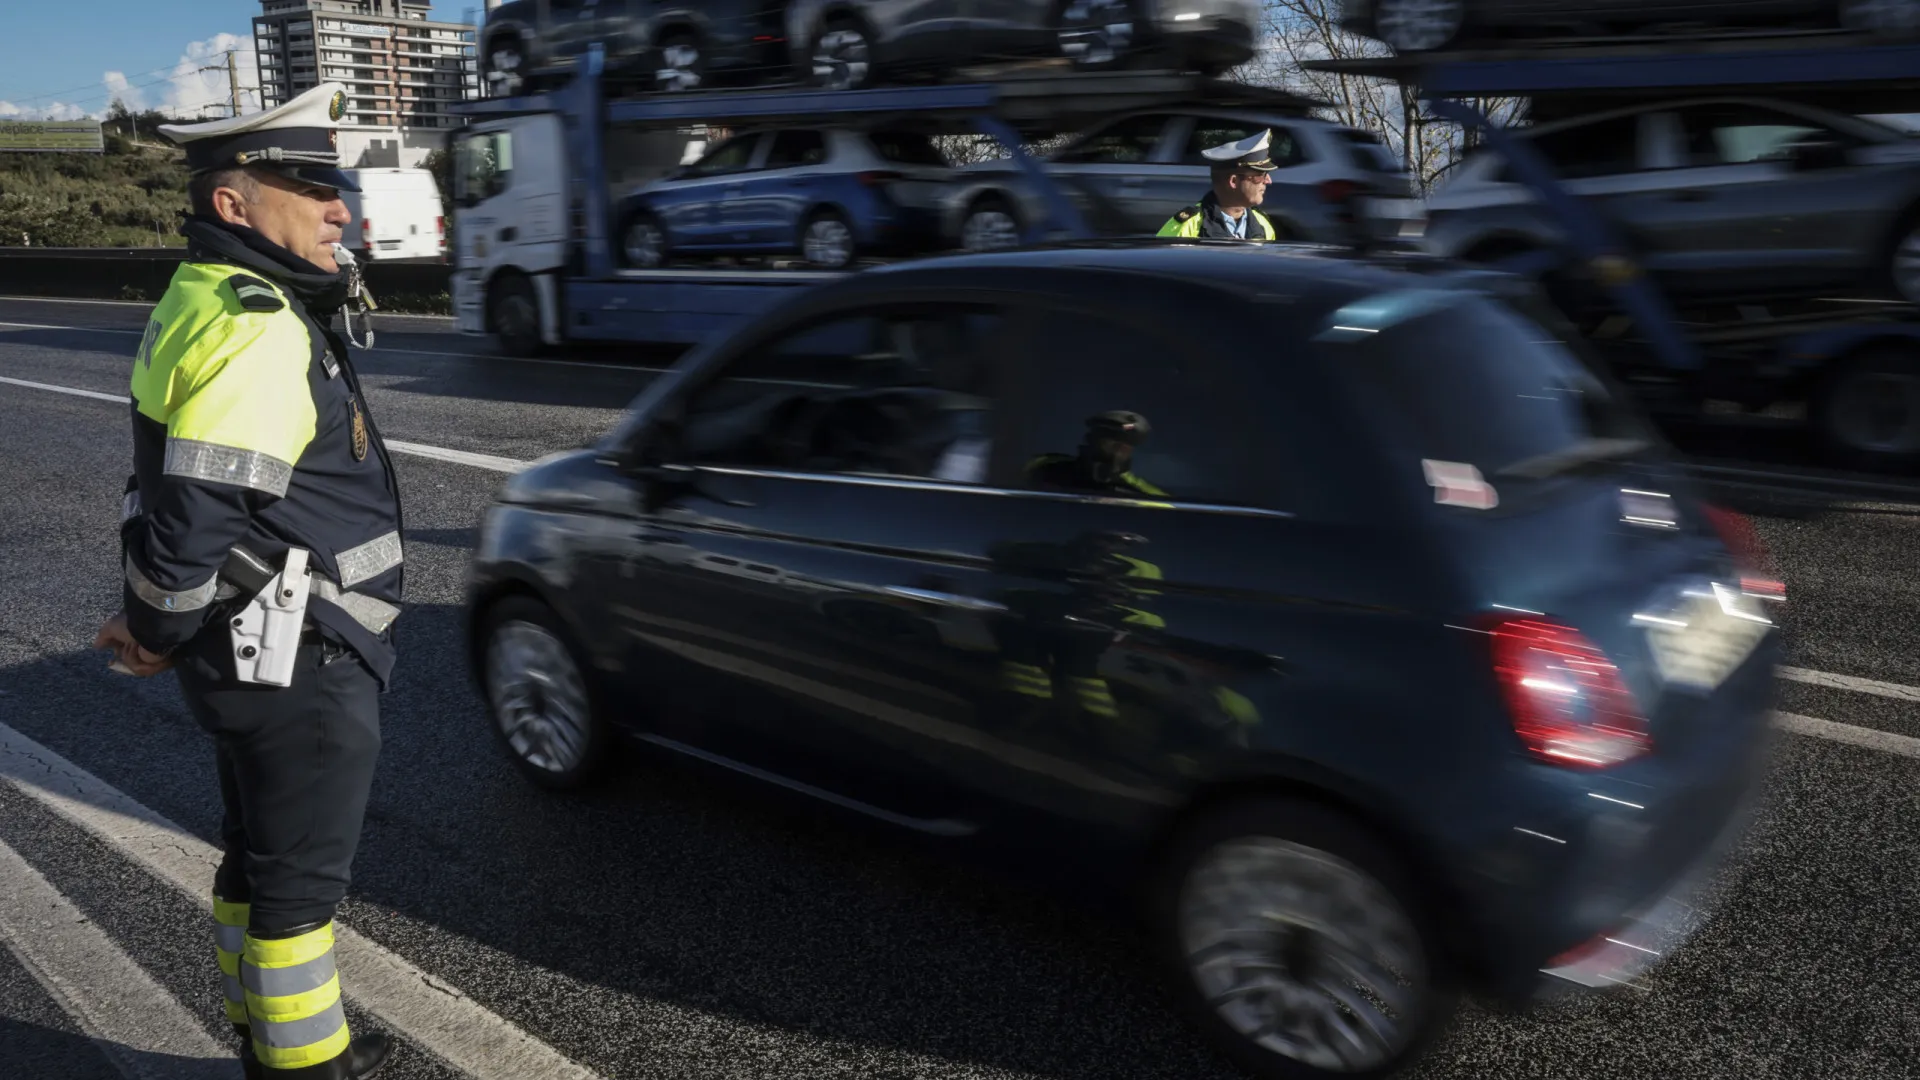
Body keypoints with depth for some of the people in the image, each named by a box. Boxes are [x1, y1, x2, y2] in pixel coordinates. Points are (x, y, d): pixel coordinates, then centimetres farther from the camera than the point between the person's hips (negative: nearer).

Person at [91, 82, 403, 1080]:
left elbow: (180, 485, 17)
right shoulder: (259, 331, -22)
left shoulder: (209, 303, 12)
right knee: (301, 873, 5)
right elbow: (198, 514, -28)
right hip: (294, 660, -10)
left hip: (266, 652, 10)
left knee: (262, 851, 22)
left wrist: (156, 617, 17)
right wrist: (160, 634, -12)